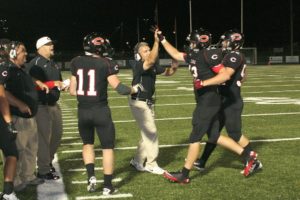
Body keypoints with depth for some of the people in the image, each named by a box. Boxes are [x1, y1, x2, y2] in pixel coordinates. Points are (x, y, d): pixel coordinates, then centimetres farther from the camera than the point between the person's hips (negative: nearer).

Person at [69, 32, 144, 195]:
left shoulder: (76, 63, 3)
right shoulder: (105, 64, -9)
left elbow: (72, 91, 7)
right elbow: (118, 87, -10)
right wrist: (134, 89, 7)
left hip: (83, 111, 4)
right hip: (101, 111, -3)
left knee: (88, 143, 25)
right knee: (108, 148, 10)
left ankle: (91, 176, 8)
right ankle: (107, 186, 13)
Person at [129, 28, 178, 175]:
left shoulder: (153, 67, 3)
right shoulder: (138, 66, -21)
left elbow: (166, 72, 15)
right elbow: (151, 61, -41)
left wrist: (173, 68, -8)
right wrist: (156, 42, -45)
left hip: (148, 103, 9)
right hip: (139, 103, -9)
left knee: (147, 133, 16)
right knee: (151, 133, -5)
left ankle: (137, 161, 29)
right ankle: (151, 164, 8)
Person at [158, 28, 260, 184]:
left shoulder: (208, 54, -14)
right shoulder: (193, 56, 12)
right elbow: (176, 54, 25)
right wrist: (162, 39, 22)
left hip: (209, 102, -9)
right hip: (204, 102, 9)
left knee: (195, 137, -2)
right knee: (214, 137, 14)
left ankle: (184, 175, 6)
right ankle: (247, 156, 21)